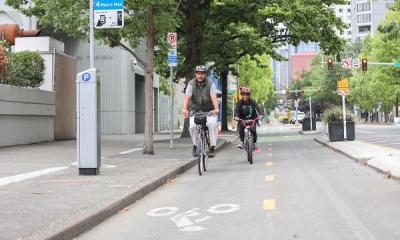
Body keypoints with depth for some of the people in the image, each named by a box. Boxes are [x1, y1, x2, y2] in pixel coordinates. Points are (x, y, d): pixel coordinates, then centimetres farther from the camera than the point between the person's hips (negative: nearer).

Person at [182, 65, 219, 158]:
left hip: (209, 111, -1)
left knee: (212, 124, -25)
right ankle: (195, 145, 5)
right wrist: (185, 109, -39)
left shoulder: (210, 84, -10)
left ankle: (212, 147, -13)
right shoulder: (191, 84, -9)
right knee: (192, 126, -20)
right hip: (195, 110, 1)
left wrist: (216, 109, -42)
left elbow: (213, 97, -25)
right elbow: (187, 97, -22)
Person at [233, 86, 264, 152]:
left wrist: (260, 114, -39)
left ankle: (255, 143, 4)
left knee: (253, 130, -21)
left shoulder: (252, 102, -7)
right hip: (242, 119, 0)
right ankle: (242, 142, -21)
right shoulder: (239, 103, -7)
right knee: (241, 127, -30)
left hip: (252, 119, 0)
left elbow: (258, 108, -18)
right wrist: (235, 116, -41)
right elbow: (236, 110, -19)